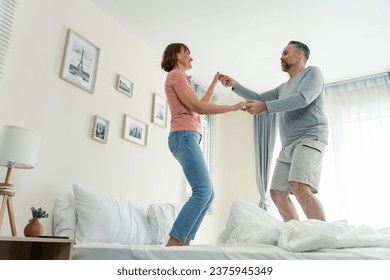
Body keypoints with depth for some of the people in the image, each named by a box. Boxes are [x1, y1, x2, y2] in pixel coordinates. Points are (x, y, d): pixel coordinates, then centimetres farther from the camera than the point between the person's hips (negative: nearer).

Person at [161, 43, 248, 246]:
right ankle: (172, 244, -21)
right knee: (202, 191, -21)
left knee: (207, 193, 3)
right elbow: (198, 107, -11)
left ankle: (184, 243, 2)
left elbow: (200, 105, 32)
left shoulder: (180, 78, 29)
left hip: (187, 138, 10)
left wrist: (215, 83, 36)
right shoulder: (176, 75, -1)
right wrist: (233, 107, -5)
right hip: (184, 136, -10)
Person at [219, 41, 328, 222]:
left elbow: (303, 98, -14)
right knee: (277, 193, 0)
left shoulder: (312, 72, 5)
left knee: (300, 188, -29)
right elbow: (259, 98, 31)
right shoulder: (284, 87, 28)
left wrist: (265, 107, -19)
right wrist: (235, 85, 20)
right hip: (287, 146, 8)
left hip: (310, 139, -8)